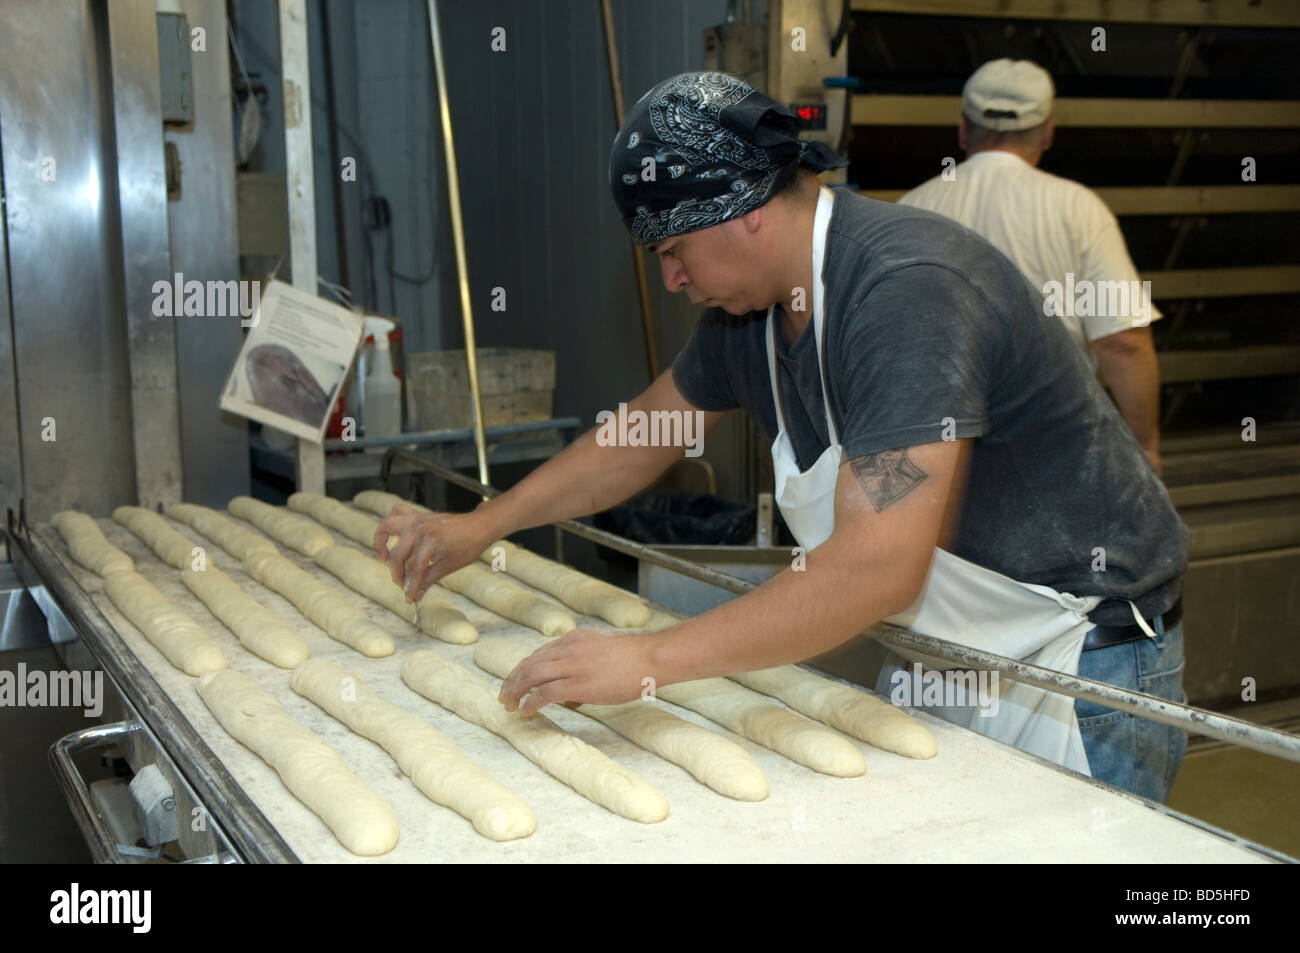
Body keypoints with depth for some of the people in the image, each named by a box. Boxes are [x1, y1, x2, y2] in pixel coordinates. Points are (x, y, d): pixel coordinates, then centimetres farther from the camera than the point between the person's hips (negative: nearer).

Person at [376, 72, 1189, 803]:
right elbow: (645, 434, 15)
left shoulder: (908, 290, -29)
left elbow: (878, 565, -37)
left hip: (1079, 670, -8)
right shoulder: (750, 303, 0)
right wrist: (481, 526, 8)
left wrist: (653, 659, -35)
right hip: (935, 656, 8)